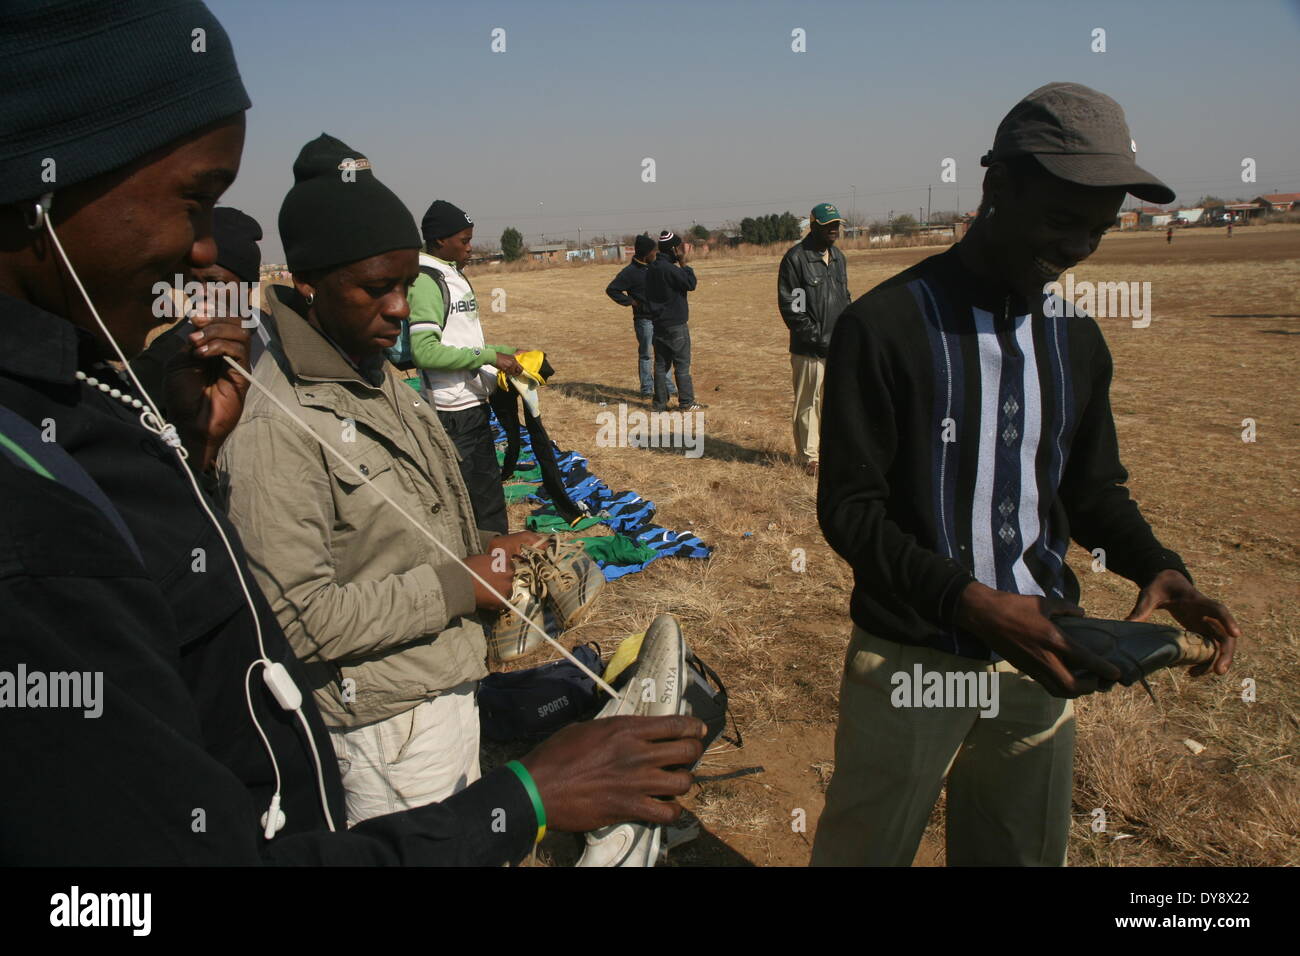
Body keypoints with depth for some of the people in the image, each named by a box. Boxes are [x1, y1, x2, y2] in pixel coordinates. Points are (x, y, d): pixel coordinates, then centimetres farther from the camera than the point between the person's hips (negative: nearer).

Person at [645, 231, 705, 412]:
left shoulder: (651, 268, 9)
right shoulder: (669, 269, -19)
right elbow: (691, 284, -14)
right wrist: (683, 263, -9)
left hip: (658, 323, 8)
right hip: (675, 325, -8)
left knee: (661, 364, 11)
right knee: (682, 364, 1)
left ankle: (660, 402, 13)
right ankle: (687, 402, 5)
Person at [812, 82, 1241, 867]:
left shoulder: (1078, 340, 6)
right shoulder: (886, 325, -13)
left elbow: (1094, 489, 13)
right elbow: (849, 507, -14)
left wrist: (1157, 565, -7)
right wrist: (968, 600, -25)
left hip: (1038, 655, 6)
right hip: (911, 657, -5)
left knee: (1029, 852, 20)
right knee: (867, 848, 11)